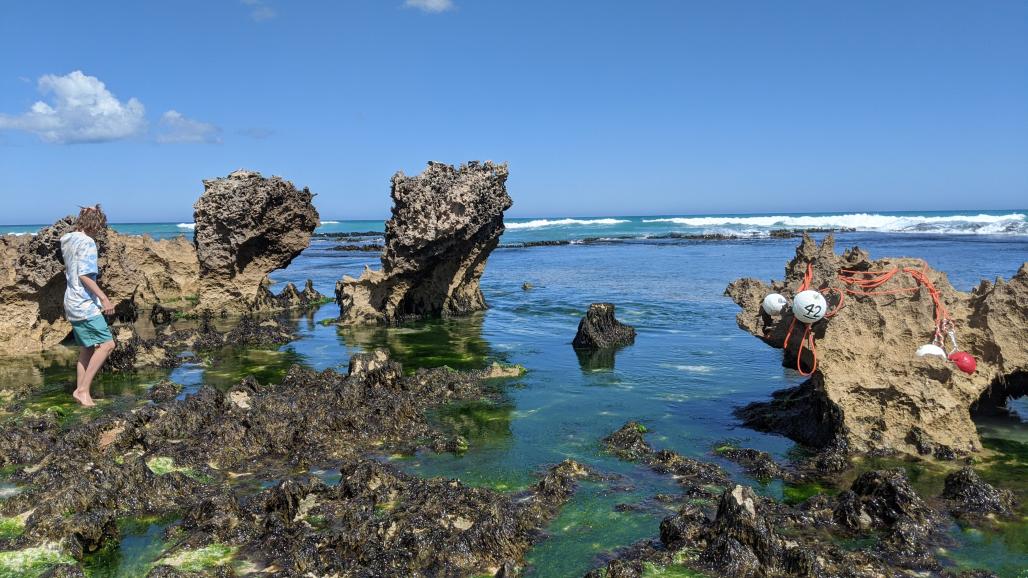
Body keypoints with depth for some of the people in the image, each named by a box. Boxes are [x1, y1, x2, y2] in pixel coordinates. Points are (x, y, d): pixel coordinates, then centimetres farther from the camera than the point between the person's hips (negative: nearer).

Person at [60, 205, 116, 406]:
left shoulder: (68, 241, 15)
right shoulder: (87, 242, -14)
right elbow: (85, 275, -21)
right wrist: (104, 298, -21)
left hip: (73, 303, 10)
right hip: (85, 305, -10)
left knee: (87, 348, 13)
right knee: (107, 344, -12)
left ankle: (80, 391, 15)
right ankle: (83, 389, -12)